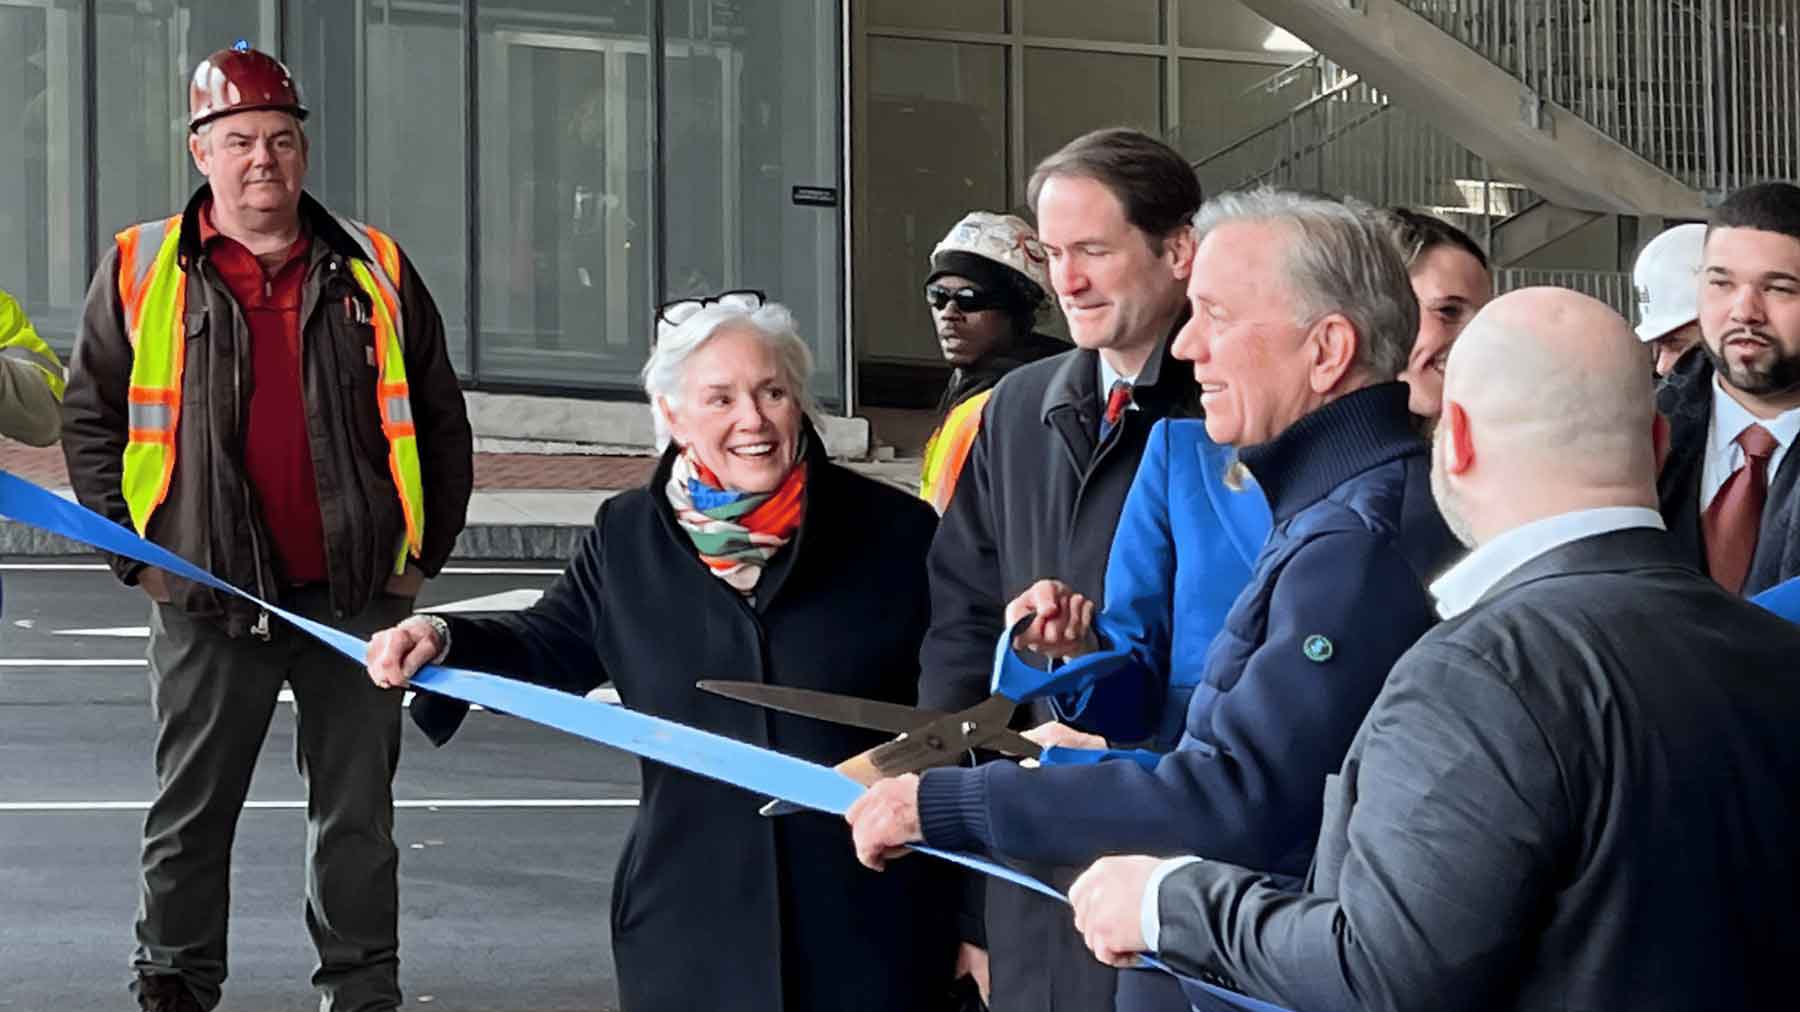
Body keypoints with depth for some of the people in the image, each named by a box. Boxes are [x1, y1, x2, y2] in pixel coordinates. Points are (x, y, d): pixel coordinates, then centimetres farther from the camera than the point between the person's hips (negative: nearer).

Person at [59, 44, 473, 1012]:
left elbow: (438, 419, 13)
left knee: (357, 812, 9)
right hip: (207, 601, -1)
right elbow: (89, 416, 7)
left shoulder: (372, 271, 6)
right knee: (190, 813, 7)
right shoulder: (139, 271, 2)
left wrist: (423, 552, 7)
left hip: (358, 595, 1)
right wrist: (134, 552, -1)